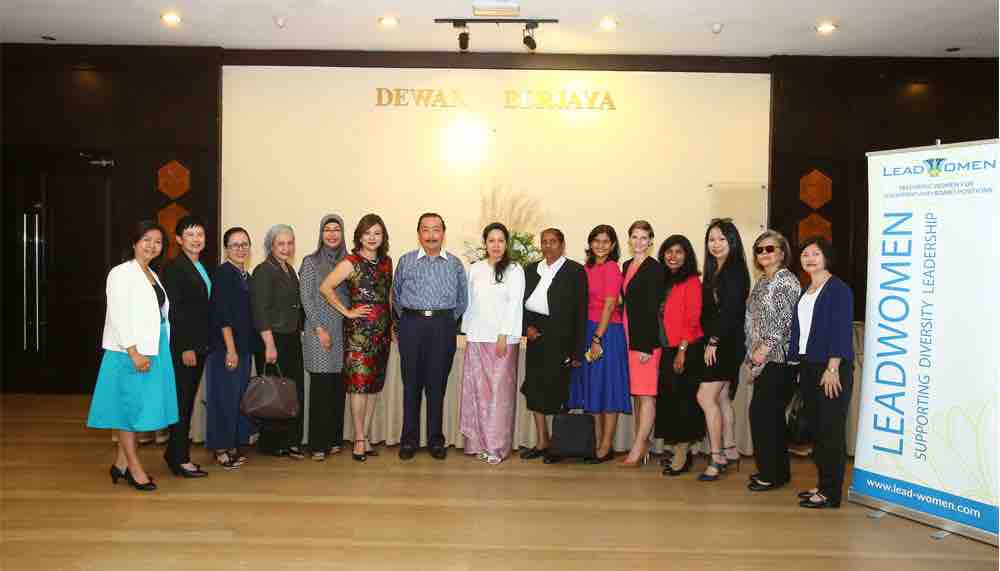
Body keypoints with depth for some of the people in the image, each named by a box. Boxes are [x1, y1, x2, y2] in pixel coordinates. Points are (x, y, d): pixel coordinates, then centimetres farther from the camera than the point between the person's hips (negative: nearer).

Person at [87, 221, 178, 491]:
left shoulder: (153, 276, 15)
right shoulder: (122, 273, -8)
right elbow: (118, 316, -15)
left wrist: (160, 349, 7)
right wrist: (134, 352, -19)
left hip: (154, 350, 8)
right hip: (131, 352, -8)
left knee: (142, 407, 12)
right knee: (130, 407, 2)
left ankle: (121, 463, 23)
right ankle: (134, 468, 12)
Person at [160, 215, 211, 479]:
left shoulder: (201, 269, 15)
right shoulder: (173, 267, -10)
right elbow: (173, 311, -15)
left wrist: (204, 344, 10)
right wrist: (186, 348, -18)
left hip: (199, 346, 8)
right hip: (182, 347, -8)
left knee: (187, 401, 12)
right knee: (181, 401, -1)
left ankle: (175, 453, 22)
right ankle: (180, 459, 8)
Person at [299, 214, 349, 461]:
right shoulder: (311, 262, 1)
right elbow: (306, 298, -4)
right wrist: (320, 329, -11)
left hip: (343, 330, 4)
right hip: (319, 330, -3)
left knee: (338, 387, 6)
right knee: (321, 386, -4)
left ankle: (335, 439, 17)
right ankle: (318, 444, 4)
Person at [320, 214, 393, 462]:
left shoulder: (386, 261, 11)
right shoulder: (351, 262, -7)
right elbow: (325, 287, -13)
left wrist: (392, 326, 14)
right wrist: (347, 312, -11)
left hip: (382, 329, 6)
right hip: (359, 330, -6)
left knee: (375, 384, 9)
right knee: (359, 383, -5)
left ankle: (365, 436, 19)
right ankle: (359, 440, 5)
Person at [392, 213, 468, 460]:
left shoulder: (455, 264, 9)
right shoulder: (406, 261, 7)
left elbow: (462, 299, 14)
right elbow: (396, 295, 14)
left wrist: (448, 320, 10)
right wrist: (407, 319, 9)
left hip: (444, 326, 0)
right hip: (412, 325, 0)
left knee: (438, 385, 5)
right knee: (411, 384, 3)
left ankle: (436, 440, 14)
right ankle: (409, 440, 12)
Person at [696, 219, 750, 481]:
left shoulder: (735, 270, -11)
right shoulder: (713, 272, 16)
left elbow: (730, 310, -17)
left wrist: (714, 341, -14)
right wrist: (709, 341, 7)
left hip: (727, 344, -9)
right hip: (715, 344, 9)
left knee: (705, 397, -10)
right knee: (722, 398, 13)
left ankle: (717, 458, -3)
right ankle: (730, 450, 22)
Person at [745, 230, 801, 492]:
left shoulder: (787, 281, -9)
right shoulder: (761, 283, 17)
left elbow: (785, 320, -16)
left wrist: (765, 348, -17)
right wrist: (753, 355, 15)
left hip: (777, 359, -8)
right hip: (763, 359, 8)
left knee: (761, 412, -8)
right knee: (771, 414, 12)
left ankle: (772, 473, 2)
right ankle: (777, 470, 21)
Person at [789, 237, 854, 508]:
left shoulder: (838, 289, -8)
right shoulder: (806, 291, 16)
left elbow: (842, 330, -14)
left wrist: (832, 368, -19)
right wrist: (802, 368, 11)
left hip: (830, 368, -8)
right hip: (808, 367, 8)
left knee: (831, 430, -3)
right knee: (815, 428, 12)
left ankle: (831, 493, 3)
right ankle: (823, 484, 22)